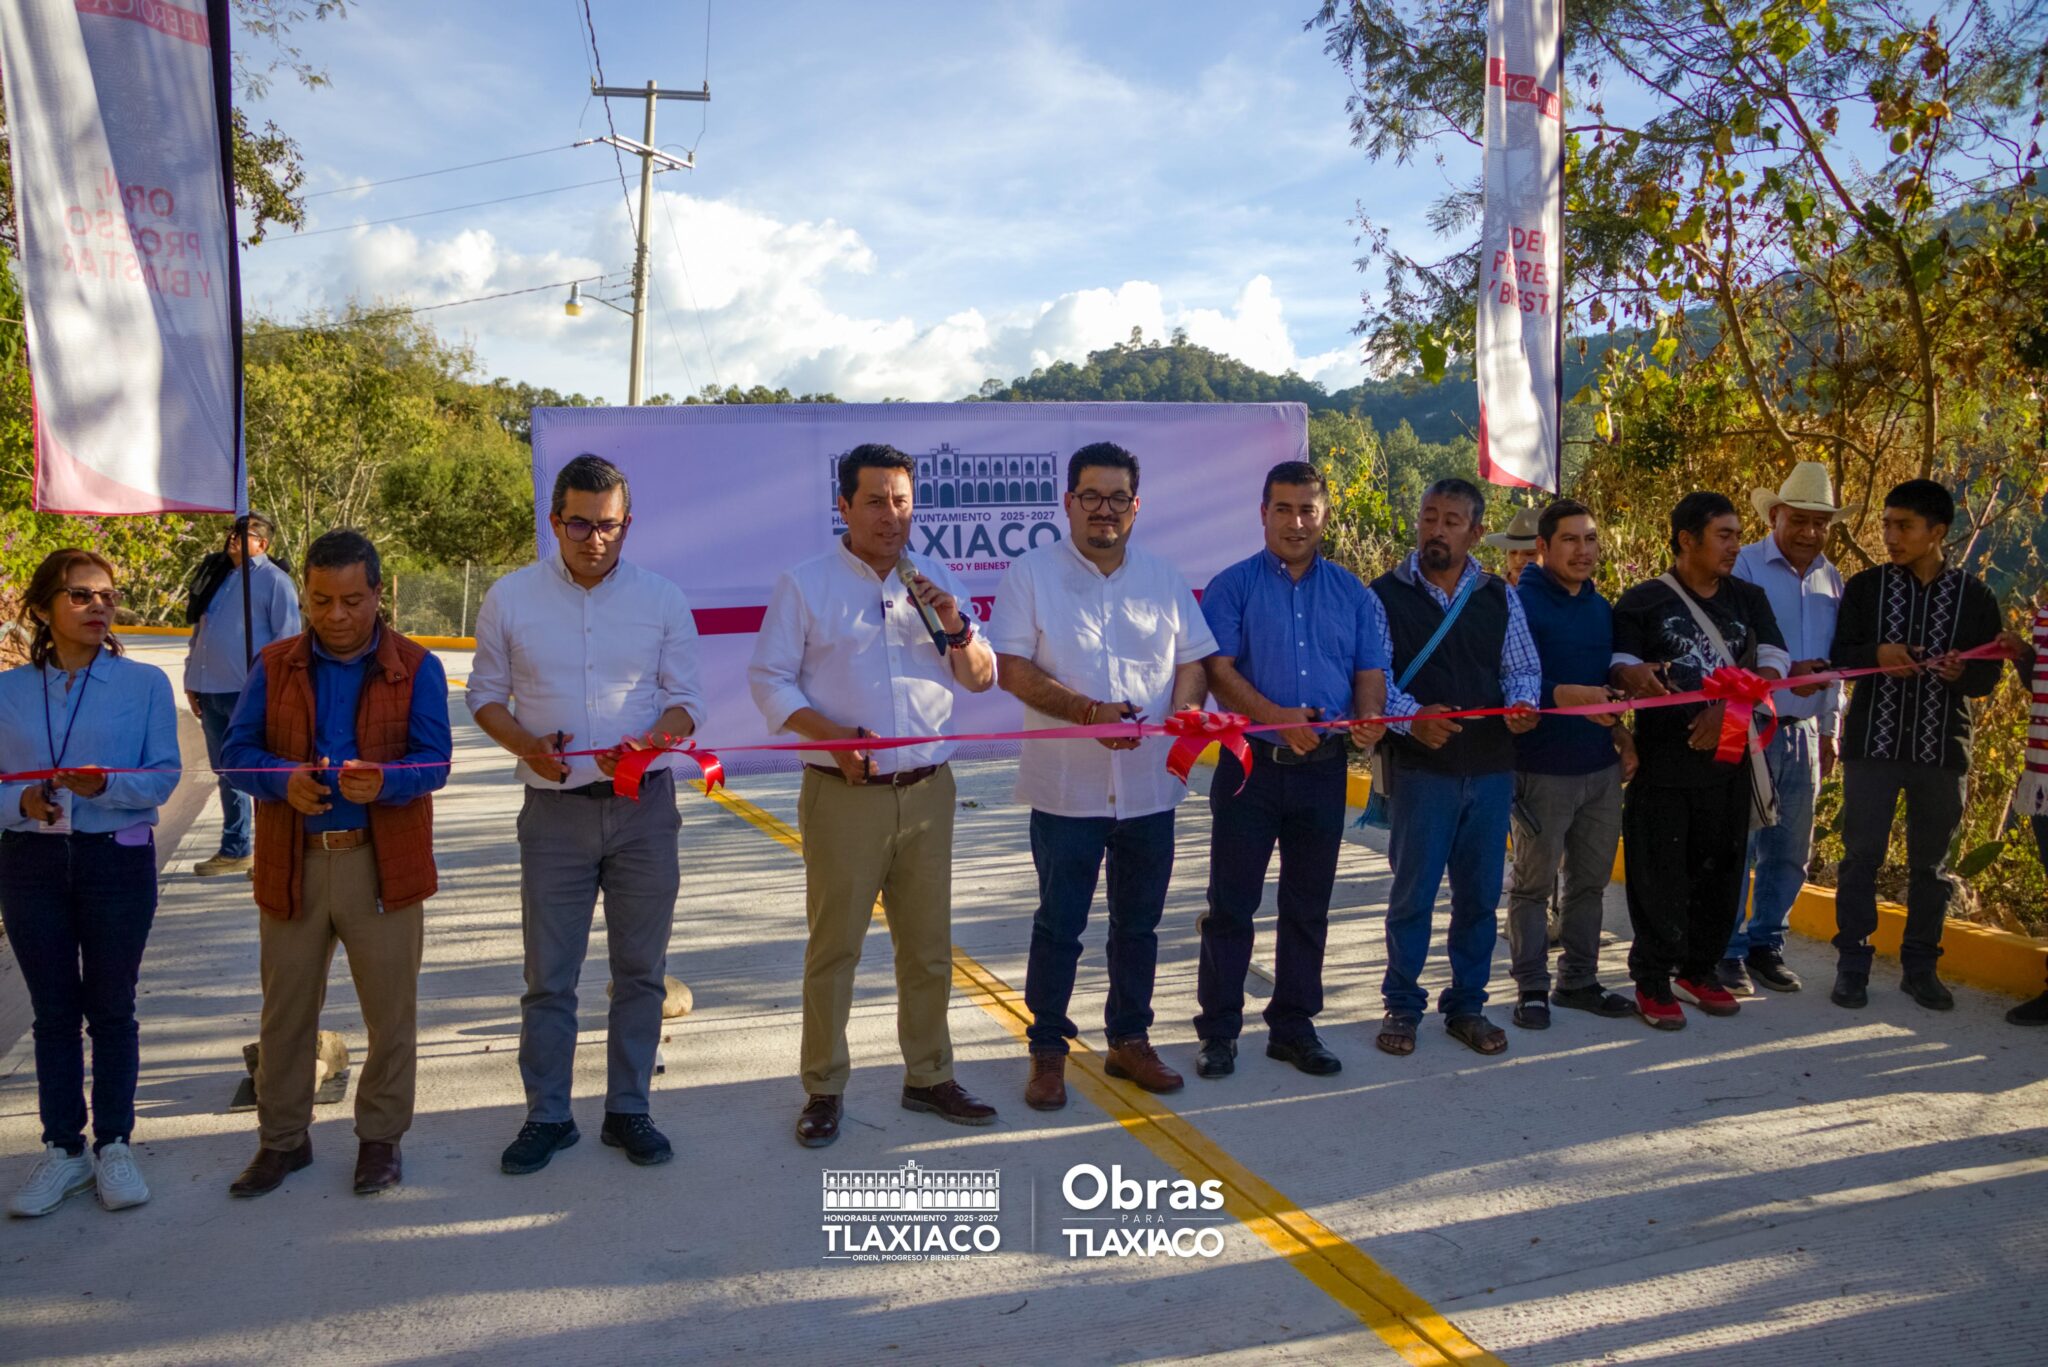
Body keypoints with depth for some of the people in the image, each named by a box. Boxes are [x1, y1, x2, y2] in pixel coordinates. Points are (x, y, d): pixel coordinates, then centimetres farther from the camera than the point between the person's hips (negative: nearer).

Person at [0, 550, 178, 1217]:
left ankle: (114, 1145, 20)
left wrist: (107, 785, -24)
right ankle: (63, 1149, 22)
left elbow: (163, 776, -7)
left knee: (111, 1008, 8)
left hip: (119, 860, -2)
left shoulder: (144, 684, -3)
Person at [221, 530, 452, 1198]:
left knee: (391, 1009, 5)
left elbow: (434, 761, -7)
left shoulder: (415, 667, 0)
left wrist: (383, 782, -28)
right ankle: (282, 1138, 27)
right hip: (291, 865, 2)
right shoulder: (274, 665, 7)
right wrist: (284, 780, -20)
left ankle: (381, 1137, 22)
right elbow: (237, 748, 1)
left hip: (383, 863, -2)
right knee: (285, 1009, 11)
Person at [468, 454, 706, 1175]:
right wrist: (527, 745, -13)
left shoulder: (662, 599, 1)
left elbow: (686, 698, 3)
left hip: (644, 807, 1)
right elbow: (485, 695, 7)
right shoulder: (510, 599, 1)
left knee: (641, 970, 9)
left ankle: (628, 1110, 23)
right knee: (549, 975, 6)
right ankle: (547, 1116, 20)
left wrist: (645, 743, -18)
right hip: (555, 810, 0)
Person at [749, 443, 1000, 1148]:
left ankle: (929, 1077, 26)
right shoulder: (804, 585, 0)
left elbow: (982, 679, 11)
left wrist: (956, 630, -10)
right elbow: (769, 679, -2)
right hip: (843, 795, -3)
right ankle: (824, 1089, 16)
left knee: (929, 945, 11)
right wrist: (832, 736, -16)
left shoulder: (934, 580, 11)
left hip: (927, 792, 4)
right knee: (833, 945, 3)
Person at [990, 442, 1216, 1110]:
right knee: (1058, 925, 6)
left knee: (1139, 924, 14)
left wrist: (1182, 713, -10)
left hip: (1151, 786, 4)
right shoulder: (1032, 574, -3)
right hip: (1066, 787, -4)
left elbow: (1194, 660, 11)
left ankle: (1130, 1040, 30)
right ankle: (1047, 1051, 19)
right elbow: (1012, 669, -11)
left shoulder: (1163, 578, 10)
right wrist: (1089, 712, -21)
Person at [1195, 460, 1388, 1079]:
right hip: (1252, 764, -3)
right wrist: (1277, 717, -23)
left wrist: (1369, 718, -14)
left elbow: (1370, 671, 8)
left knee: (1308, 905, 11)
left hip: (1325, 768, 3)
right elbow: (1218, 670, -10)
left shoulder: (1352, 593, 11)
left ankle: (1294, 1025, 24)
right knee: (1231, 903, 1)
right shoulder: (1233, 586, 0)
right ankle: (1218, 1029, 12)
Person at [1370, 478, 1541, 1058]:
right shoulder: (1386, 594, -2)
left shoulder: (1500, 597, 10)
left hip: (1491, 768, 4)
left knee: (1480, 895, 10)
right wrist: (1411, 718, -25)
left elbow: (1523, 667, 12)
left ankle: (1467, 1005, 24)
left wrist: (1521, 702, -10)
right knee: (1413, 892, 4)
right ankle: (1402, 1006, 19)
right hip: (1420, 767, -3)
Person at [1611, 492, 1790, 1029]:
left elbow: (1773, 663, 2)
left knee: (1720, 870, 12)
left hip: (1728, 757, 5)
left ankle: (1699, 970, 27)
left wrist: (1729, 706, -15)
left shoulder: (1748, 598, 11)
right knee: (1659, 874, -2)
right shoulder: (1643, 601, -2)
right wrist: (1633, 675, -32)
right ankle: (1653, 982, 9)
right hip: (1663, 759, -4)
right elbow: (1618, 664, -8)